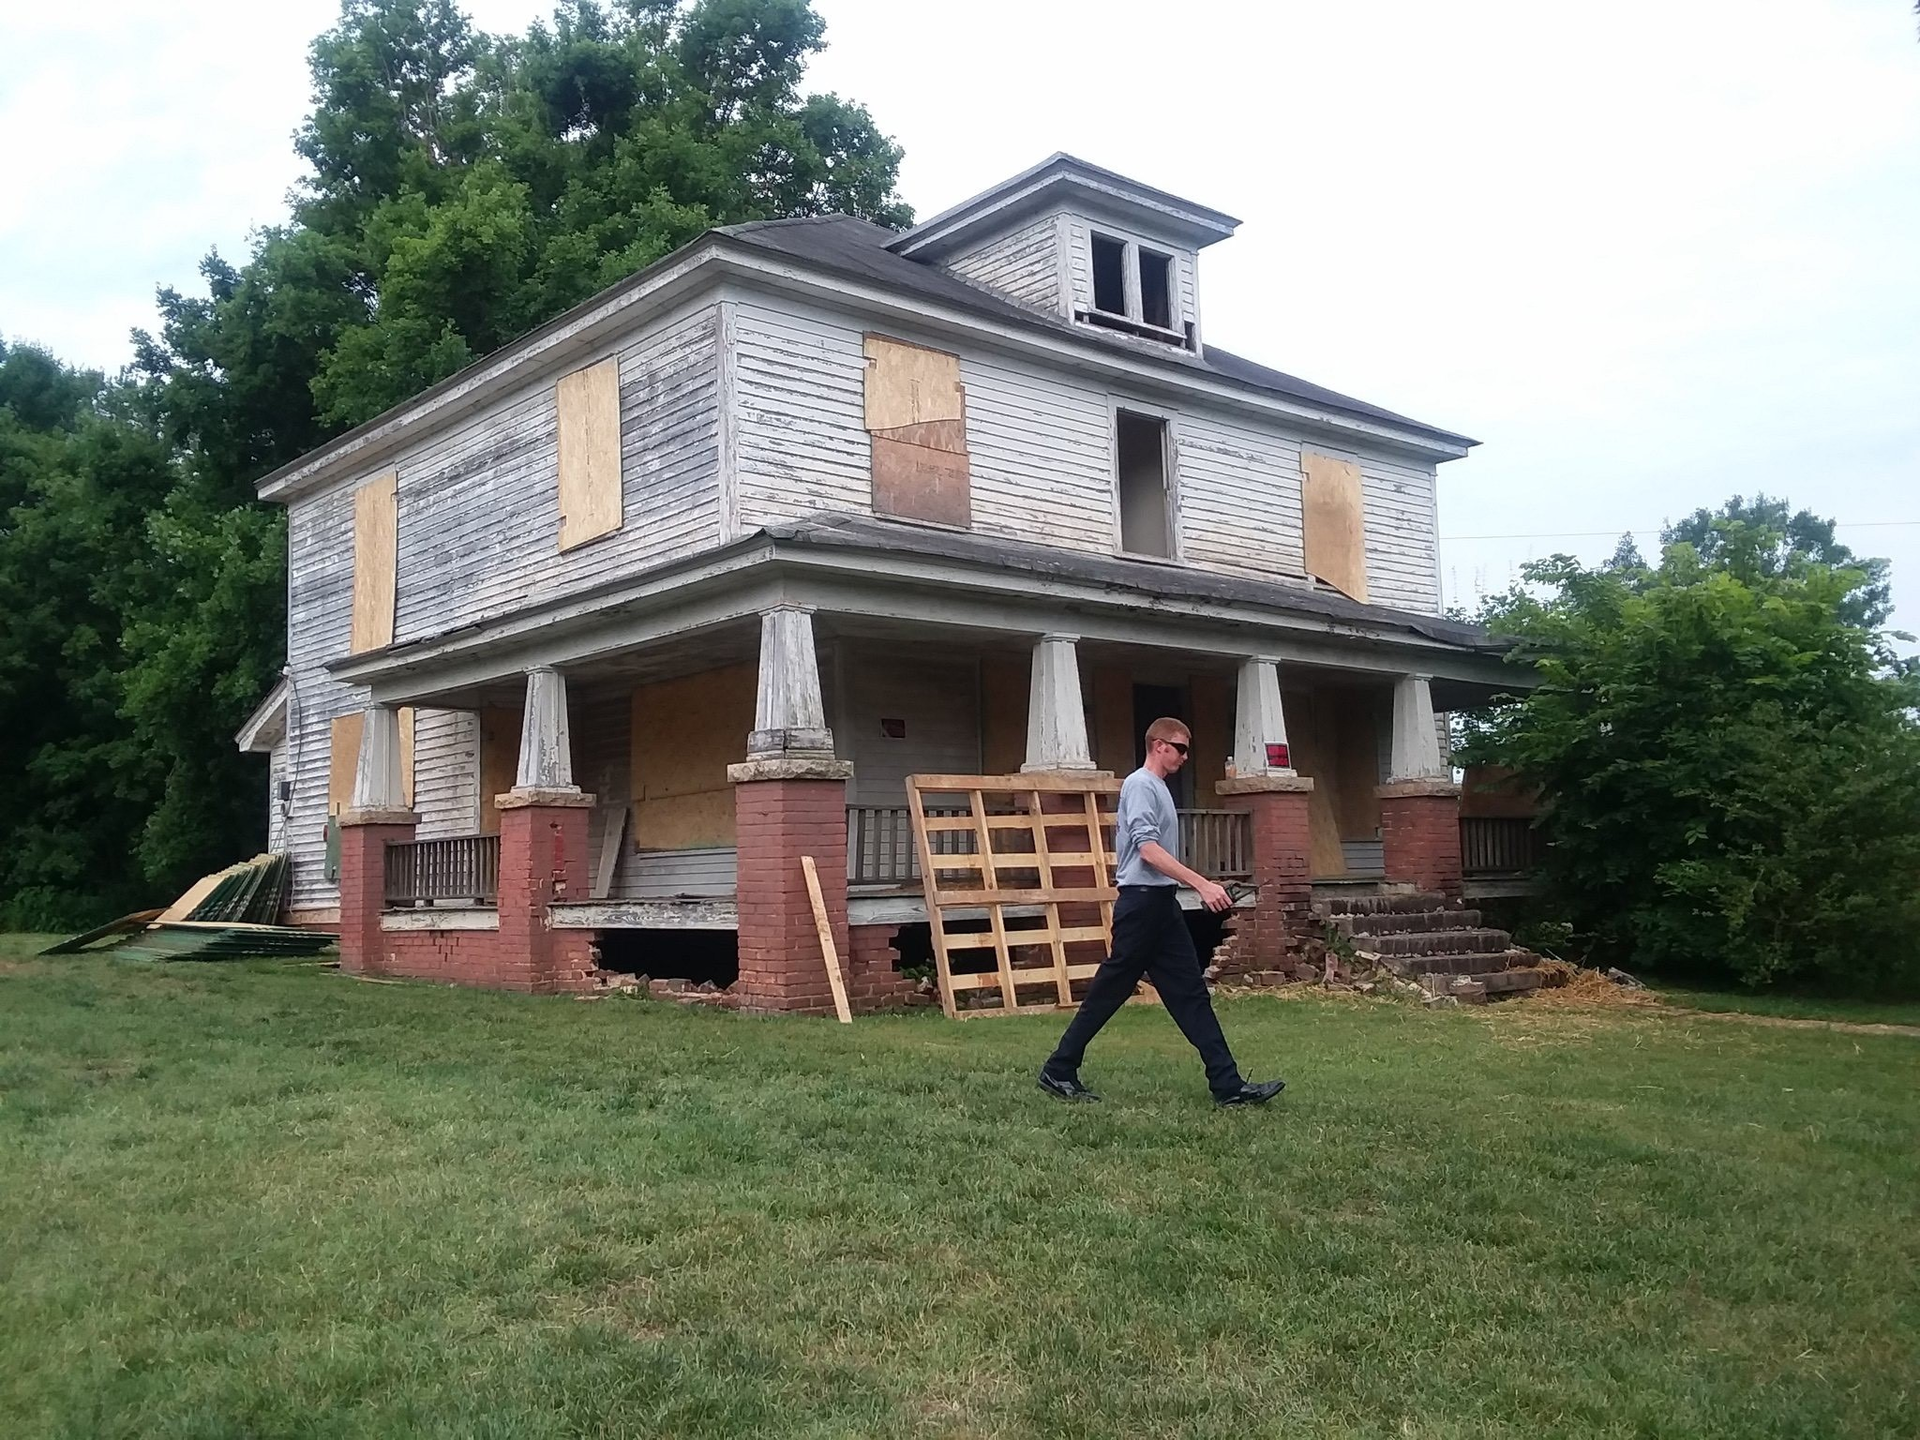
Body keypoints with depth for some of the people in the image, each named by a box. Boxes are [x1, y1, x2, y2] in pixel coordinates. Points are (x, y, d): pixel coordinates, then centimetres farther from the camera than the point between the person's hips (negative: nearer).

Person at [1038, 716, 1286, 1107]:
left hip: (1162, 904, 10)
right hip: (1142, 902, -10)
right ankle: (1058, 1071, 10)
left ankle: (1228, 1085, 3)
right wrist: (1201, 884, -26)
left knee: (1190, 991, 4)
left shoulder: (1158, 787, 17)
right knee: (1108, 992, -2)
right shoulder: (1141, 785, -12)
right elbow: (1149, 849, -22)